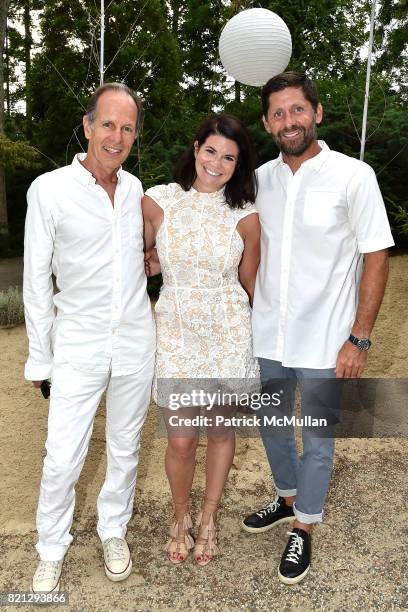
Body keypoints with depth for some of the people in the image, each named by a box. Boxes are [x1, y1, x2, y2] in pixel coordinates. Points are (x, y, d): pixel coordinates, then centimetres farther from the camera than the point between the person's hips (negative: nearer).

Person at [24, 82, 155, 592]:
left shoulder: (134, 187, 3)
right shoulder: (49, 189, -10)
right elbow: (36, 279, -5)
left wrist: (152, 262, 4)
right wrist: (39, 358, -3)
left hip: (135, 341, 4)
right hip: (78, 345, -3)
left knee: (125, 447, 16)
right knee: (62, 459, 2)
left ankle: (113, 530, 39)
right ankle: (51, 551, 28)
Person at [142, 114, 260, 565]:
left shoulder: (245, 216, -3)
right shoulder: (157, 202, -5)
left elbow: (250, 284, 5)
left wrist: (260, 337, 10)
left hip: (229, 334, 1)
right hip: (176, 333, 0)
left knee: (222, 431, 13)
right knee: (181, 441, 3)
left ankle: (208, 519, 38)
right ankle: (180, 517, 34)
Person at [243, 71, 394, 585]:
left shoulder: (353, 176, -11)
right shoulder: (260, 179, 2)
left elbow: (376, 258, -9)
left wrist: (359, 338, -12)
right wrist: (243, 315, 7)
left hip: (323, 341, -4)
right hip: (266, 335, 5)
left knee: (317, 440, 12)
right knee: (272, 425, 21)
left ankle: (303, 530, 34)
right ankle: (288, 499, 48)